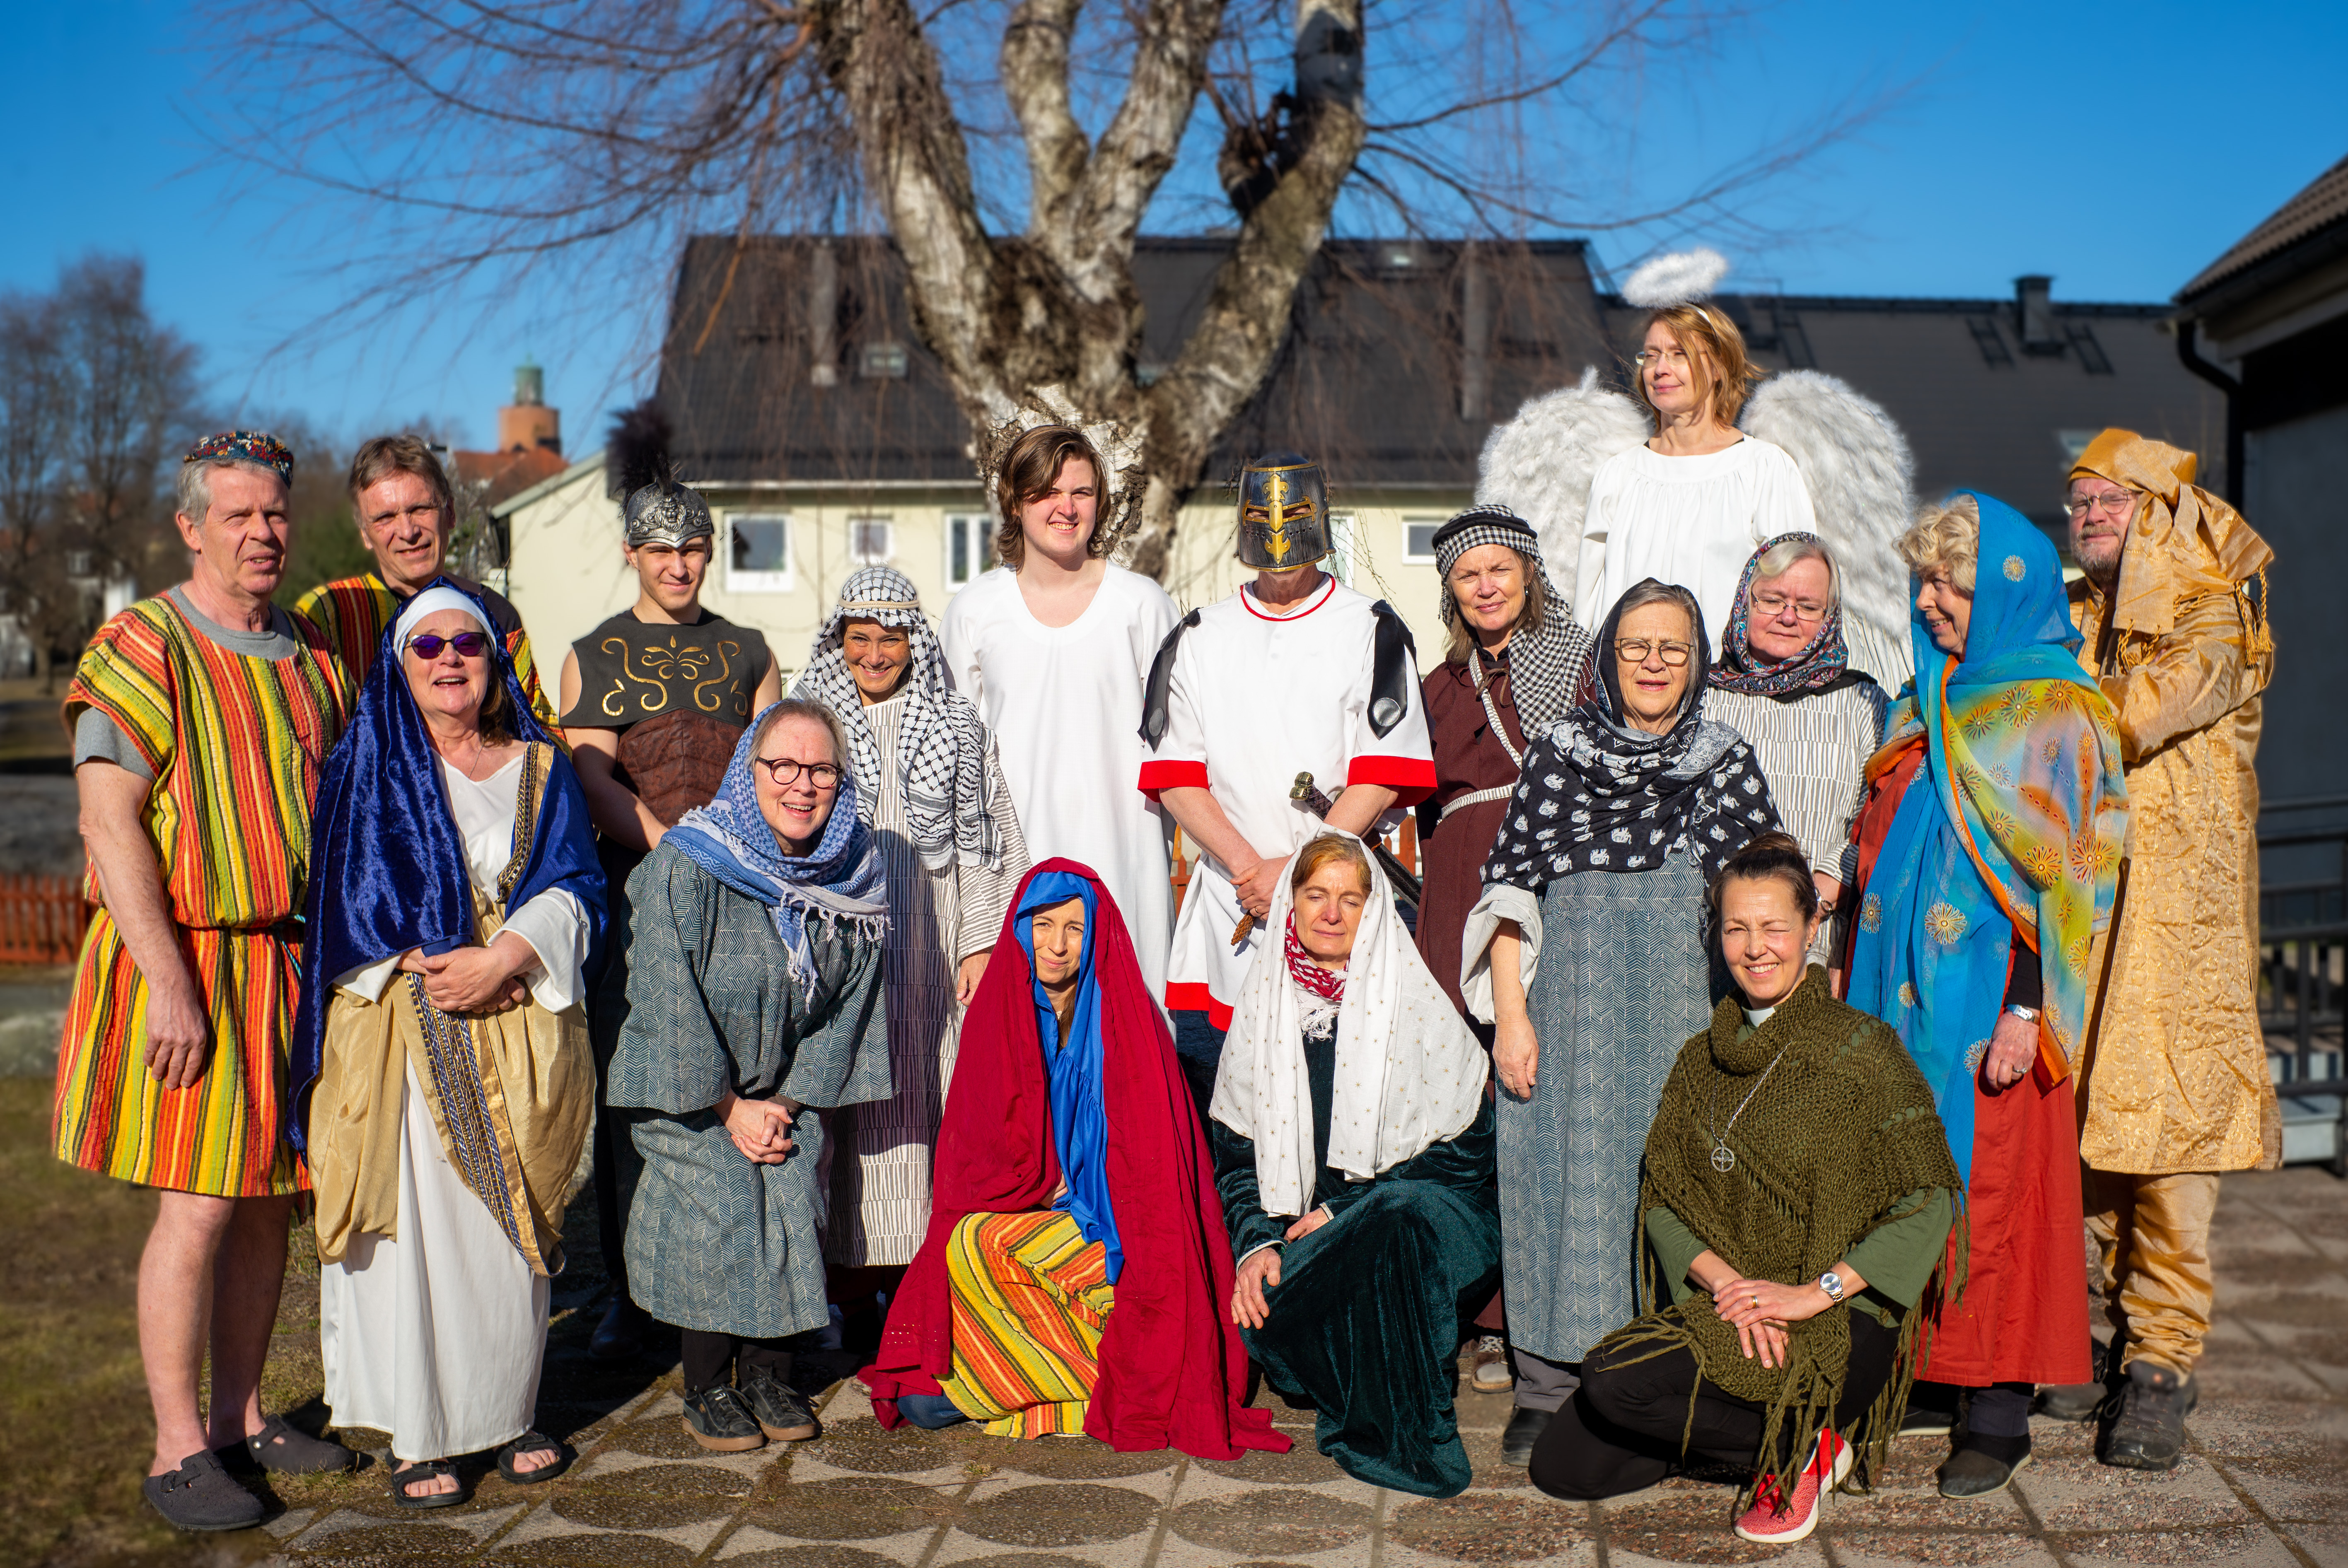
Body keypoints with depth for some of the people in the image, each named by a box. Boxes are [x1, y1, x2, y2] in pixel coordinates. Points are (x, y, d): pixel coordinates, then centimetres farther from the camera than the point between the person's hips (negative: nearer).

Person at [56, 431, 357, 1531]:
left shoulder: (310, 657, 13)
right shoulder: (142, 648, -8)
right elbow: (109, 823, -14)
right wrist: (170, 983, -20)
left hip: (294, 963, 6)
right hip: (188, 960, -6)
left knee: (270, 1198, 10)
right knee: (199, 1206, -5)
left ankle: (240, 1412, 22)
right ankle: (179, 1450, 6)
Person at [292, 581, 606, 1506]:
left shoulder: (539, 768, 12)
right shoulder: (367, 767, 7)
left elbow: (575, 888, 3)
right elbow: (348, 894, -2)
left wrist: (499, 959, -14)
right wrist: (435, 968, -15)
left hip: (519, 1035, 2)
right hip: (402, 1030, -2)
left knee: (513, 1223, 5)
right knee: (417, 1224, -3)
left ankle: (509, 1414, 18)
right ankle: (419, 1436, 6)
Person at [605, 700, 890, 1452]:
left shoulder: (854, 874, -4)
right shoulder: (685, 868, -17)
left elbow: (846, 1004, 1)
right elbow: (669, 1004, -15)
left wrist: (786, 1102, -5)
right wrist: (731, 1108, -12)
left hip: (789, 1089, 3)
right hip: (687, 1091, -3)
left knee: (793, 1204, -12)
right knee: (717, 1207, -16)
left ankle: (771, 1376, 6)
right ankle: (708, 1391, 1)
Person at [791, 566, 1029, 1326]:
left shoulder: (958, 727, 9)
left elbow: (988, 841, 6)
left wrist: (983, 944, -2)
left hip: (930, 944, 0)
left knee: (925, 1095, 0)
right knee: (847, 1099, -2)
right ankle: (851, 1281, 6)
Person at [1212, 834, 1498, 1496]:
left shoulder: (1413, 1001, -2)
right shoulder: (1264, 1006, 8)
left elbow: (1467, 1150, -4)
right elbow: (1235, 1154, 10)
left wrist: (1343, 1211, -12)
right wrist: (1256, 1241, -11)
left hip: (1416, 1214, -2)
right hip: (1302, 1233, 3)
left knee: (1401, 1216, -38)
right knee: (1252, 1308, -29)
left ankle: (1401, 1436, -25)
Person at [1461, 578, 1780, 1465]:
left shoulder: (1728, 765, 8)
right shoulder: (1559, 754, 4)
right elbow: (1509, 887, 0)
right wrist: (1509, 1015, -7)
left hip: (1680, 998, 1)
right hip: (1567, 998, -1)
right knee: (1566, 1166, 0)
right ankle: (1550, 1387, 9)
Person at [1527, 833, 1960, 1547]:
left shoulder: (1860, 1048, -6)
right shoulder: (1703, 1059, 12)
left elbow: (1931, 1196, -12)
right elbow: (1661, 1196, 6)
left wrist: (1817, 1293, -19)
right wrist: (1725, 1280, -14)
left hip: (1839, 1324, -6)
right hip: (1717, 1307, 6)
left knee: (1616, 1384, -27)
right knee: (1562, 1468, -3)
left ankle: (1801, 1444, -3)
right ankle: (1765, 1425, 13)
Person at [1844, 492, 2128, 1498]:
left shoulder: (2054, 714, -7)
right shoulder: (1929, 702, 14)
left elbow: (2063, 873, -12)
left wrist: (2027, 1009, -17)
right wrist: (1851, 963, 17)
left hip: (1986, 1000, -6)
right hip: (1899, 992, 6)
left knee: (1991, 1188, -1)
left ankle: (2001, 1414, 9)